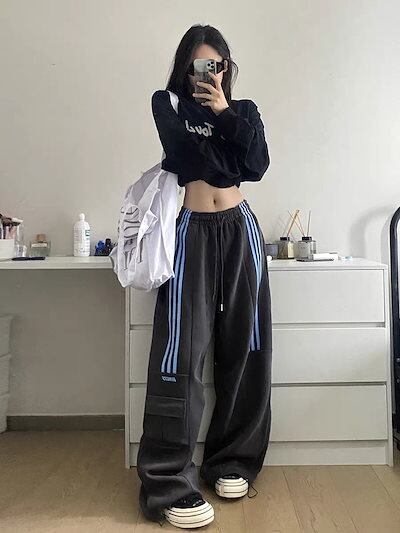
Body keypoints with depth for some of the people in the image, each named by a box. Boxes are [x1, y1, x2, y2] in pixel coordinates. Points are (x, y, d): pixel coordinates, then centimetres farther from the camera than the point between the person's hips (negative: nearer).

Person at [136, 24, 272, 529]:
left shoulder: (244, 110, 18)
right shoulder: (166, 103, 11)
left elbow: (256, 167, 1)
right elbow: (183, 153, -7)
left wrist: (225, 115, -3)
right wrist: (232, 163, 3)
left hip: (240, 229, 3)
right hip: (193, 231, -3)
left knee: (244, 346, 1)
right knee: (180, 349, -12)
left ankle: (231, 462, 15)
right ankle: (168, 483, -5)